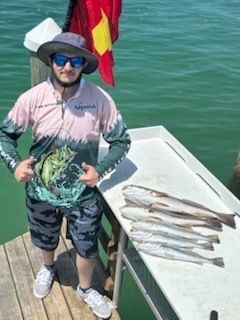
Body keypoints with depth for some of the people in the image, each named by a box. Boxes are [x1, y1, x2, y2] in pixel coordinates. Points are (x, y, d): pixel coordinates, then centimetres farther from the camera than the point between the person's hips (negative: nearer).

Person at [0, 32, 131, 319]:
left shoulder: (100, 99, -19)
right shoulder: (32, 98, -18)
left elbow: (121, 141, -8)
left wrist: (100, 170, -20)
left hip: (83, 193, -1)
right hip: (40, 191, 1)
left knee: (87, 248, 18)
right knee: (46, 240, 28)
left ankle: (85, 288, 50)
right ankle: (48, 267, 64)